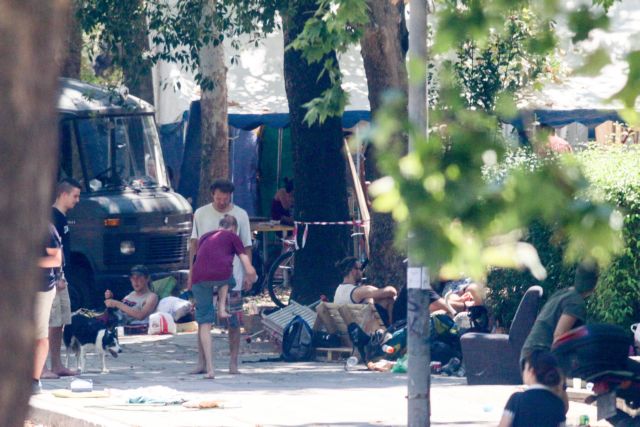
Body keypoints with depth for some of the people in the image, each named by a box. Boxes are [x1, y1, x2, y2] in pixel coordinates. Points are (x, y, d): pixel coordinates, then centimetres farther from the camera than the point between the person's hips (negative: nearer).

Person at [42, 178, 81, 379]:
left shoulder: (61, 218, 16)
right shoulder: (53, 217, -14)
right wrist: (57, 277, -21)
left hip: (59, 278, 10)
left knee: (60, 322, 12)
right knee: (50, 323, -10)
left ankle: (57, 365, 17)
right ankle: (41, 366, -9)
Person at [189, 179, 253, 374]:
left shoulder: (240, 215, 3)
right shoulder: (201, 214, 5)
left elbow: (246, 247, 6)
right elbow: (194, 244, 9)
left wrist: (248, 274, 1)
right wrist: (191, 270, 3)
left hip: (232, 276, -1)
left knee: (233, 322, 0)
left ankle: (233, 363, 7)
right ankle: (202, 362, 5)